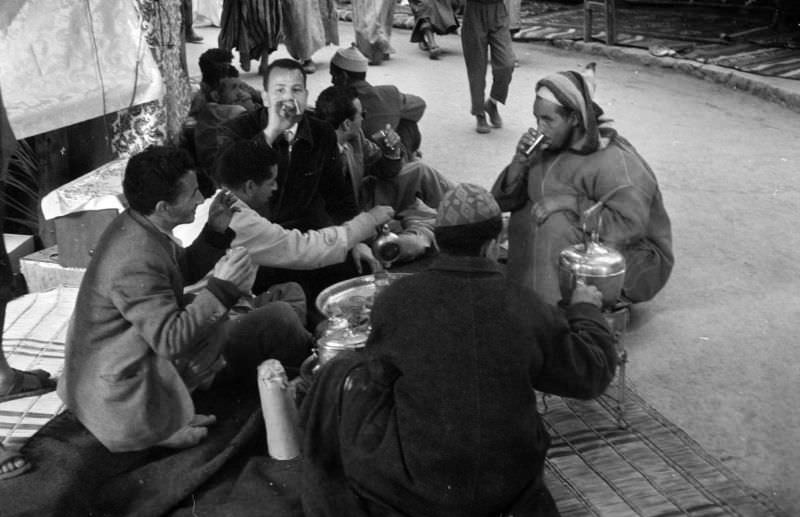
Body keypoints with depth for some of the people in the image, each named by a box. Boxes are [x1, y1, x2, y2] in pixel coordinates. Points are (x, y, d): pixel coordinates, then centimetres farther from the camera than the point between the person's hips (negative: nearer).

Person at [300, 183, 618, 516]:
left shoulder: (396, 300, -17)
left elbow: (377, 375, 1)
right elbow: (594, 373, -2)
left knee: (339, 379, 14)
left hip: (420, 487, -2)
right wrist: (586, 310, 15)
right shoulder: (528, 310, -15)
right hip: (510, 487, 3)